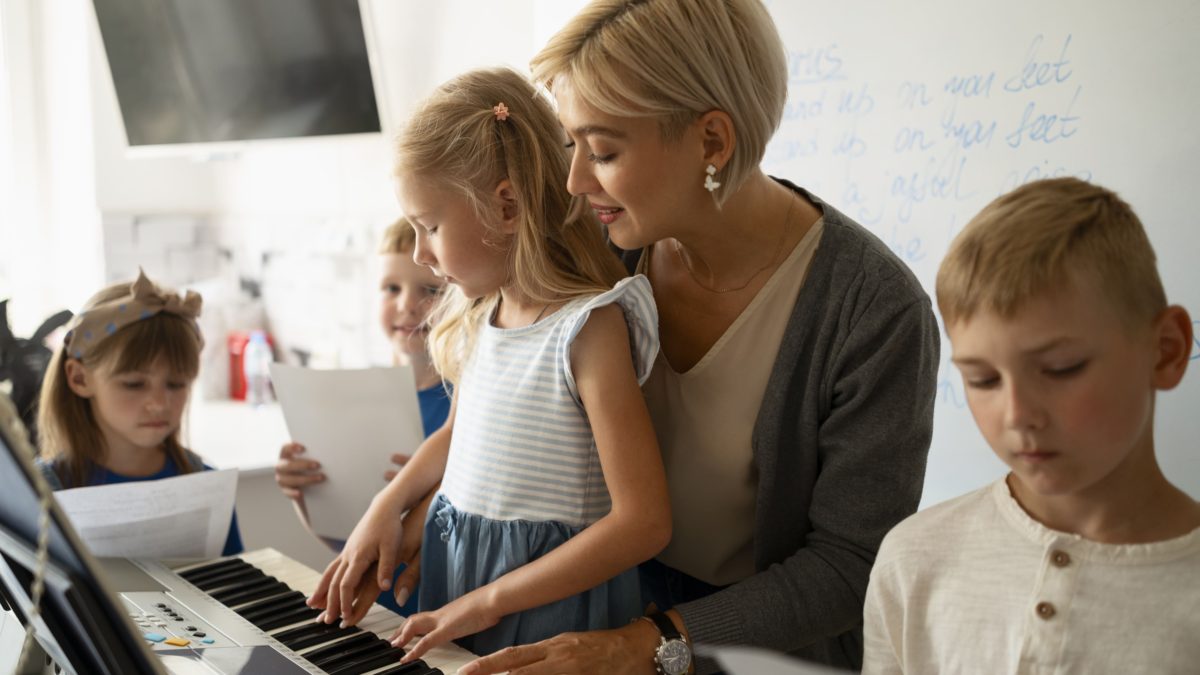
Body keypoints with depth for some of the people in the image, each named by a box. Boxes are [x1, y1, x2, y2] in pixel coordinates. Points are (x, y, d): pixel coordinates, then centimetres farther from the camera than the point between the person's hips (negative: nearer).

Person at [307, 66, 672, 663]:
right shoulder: (480, 315, 2)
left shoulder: (588, 327, -21)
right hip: (451, 568, 7)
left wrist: (488, 601, -20)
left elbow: (644, 522, -25)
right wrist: (385, 508, 5)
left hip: (547, 598, -7)